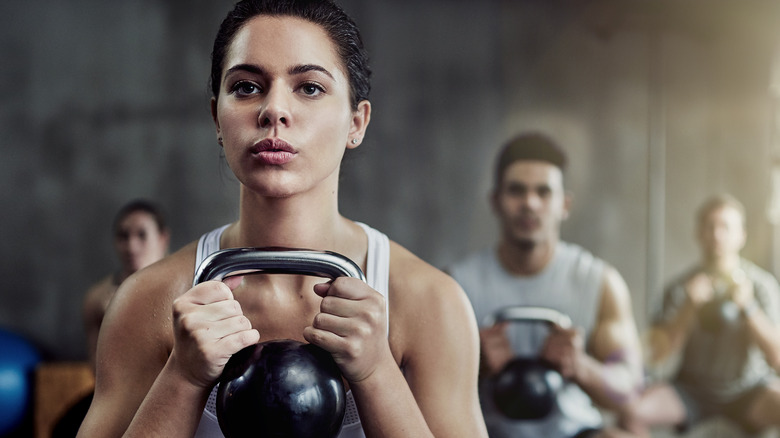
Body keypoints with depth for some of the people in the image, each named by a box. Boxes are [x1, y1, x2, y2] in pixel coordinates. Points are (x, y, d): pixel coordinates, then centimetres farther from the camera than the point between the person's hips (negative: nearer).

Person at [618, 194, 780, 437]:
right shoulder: (680, 287, -1)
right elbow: (658, 355, -10)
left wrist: (748, 307, -26)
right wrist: (689, 308, -22)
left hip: (749, 390, 0)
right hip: (691, 389, 1)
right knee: (630, 409, -27)